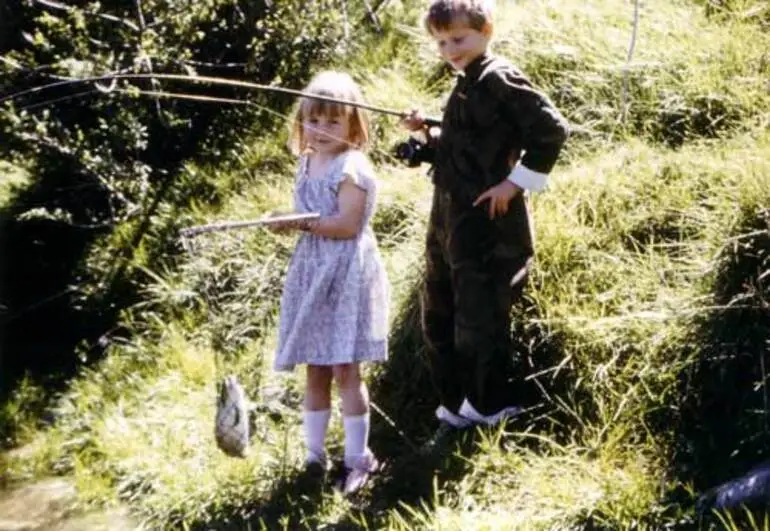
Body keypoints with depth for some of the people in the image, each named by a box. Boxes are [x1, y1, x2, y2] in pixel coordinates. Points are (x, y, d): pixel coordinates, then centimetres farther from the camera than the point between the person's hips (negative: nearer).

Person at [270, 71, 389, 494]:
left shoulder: (351, 167, -13)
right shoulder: (307, 163, 12)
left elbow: (348, 225, -20)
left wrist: (302, 224, -25)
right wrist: (294, 226, 3)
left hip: (347, 275, -8)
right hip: (312, 272, 8)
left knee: (344, 369, -4)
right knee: (315, 369, 12)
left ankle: (358, 458, 9)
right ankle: (315, 455, 22)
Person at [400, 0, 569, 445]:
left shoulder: (500, 80, -14)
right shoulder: (466, 87, 14)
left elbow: (552, 129, -21)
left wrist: (516, 182, -19)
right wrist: (426, 133, 6)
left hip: (488, 225, -10)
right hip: (450, 222, 10)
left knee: (478, 322, -2)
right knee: (439, 319, 15)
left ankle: (494, 408, 15)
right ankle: (458, 406, 27)